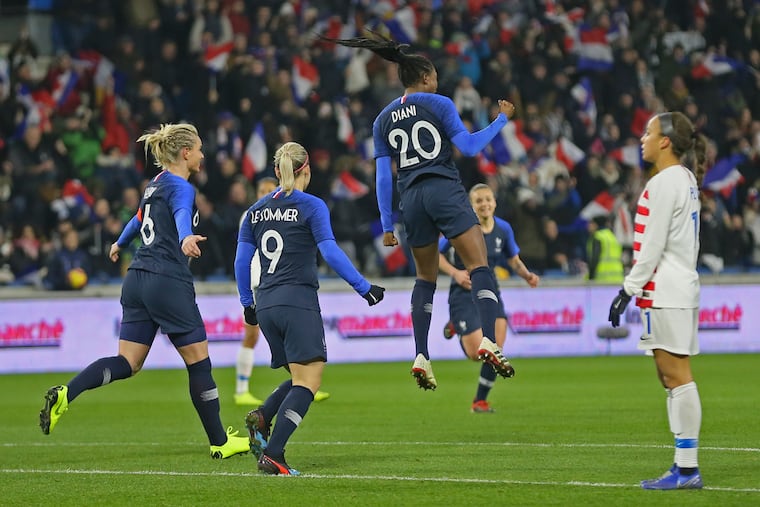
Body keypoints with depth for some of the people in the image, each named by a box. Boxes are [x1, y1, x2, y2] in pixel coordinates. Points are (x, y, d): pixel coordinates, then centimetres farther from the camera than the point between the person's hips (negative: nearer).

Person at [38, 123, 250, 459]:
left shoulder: (156, 185, 19)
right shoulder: (181, 187, -8)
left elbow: (139, 218, 39)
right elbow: (181, 214, -31)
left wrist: (120, 244, 59)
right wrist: (186, 238, -54)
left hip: (138, 280, 9)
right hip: (169, 283, -9)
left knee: (128, 364, 2)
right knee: (198, 361, 3)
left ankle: (66, 394, -18)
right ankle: (220, 442, 10)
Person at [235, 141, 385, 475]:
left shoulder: (256, 210, 13)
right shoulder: (311, 206, -4)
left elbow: (241, 261, 12)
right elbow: (331, 253, -13)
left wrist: (248, 303, 22)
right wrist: (364, 288, -8)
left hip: (266, 305, 7)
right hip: (299, 302, -7)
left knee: (301, 379, 18)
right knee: (308, 382, -7)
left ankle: (261, 418, -7)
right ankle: (272, 455, -20)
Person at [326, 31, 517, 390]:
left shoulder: (383, 120, 16)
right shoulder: (437, 104, 3)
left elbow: (383, 176, 12)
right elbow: (468, 147, -5)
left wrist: (386, 225, 13)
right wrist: (501, 120, 8)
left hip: (411, 199, 5)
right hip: (445, 191, -5)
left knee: (425, 277, 17)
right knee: (479, 267, -9)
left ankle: (421, 357, 7)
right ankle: (488, 341, -29)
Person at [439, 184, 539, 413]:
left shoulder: (504, 229, 1)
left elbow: (514, 260, 13)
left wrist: (527, 275, -7)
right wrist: (455, 273, -21)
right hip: (464, 293, -4)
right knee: (477, 353, -11)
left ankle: (480, 400, 10)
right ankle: (457, 328, 24)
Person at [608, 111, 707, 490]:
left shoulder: (665, 182, -13)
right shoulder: (685, 179, 17)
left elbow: (652, 246, -16)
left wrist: (628, 290, -12)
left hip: (666, 292, -10)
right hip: (680, 287, 10)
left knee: (677, 375, -10)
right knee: (671, 377, 10)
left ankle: (688, 469, -11)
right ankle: (684, 465, 11)